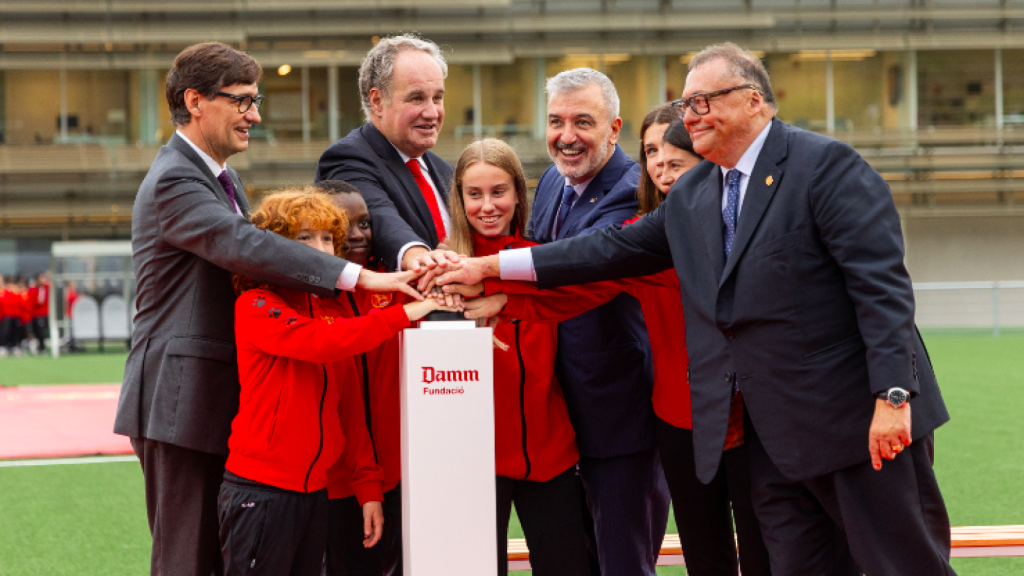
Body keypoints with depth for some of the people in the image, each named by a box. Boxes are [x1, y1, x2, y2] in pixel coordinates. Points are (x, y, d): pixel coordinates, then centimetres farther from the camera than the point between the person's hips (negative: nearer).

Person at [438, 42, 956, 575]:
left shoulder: (827, 166, -10)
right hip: (772, 433, 7)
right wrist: (491, 265, 14)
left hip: (862, 420, -6)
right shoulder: (691, 194, 13)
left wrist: (892, 396, -22)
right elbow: (615, 248, 18)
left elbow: (882, 285, -15)